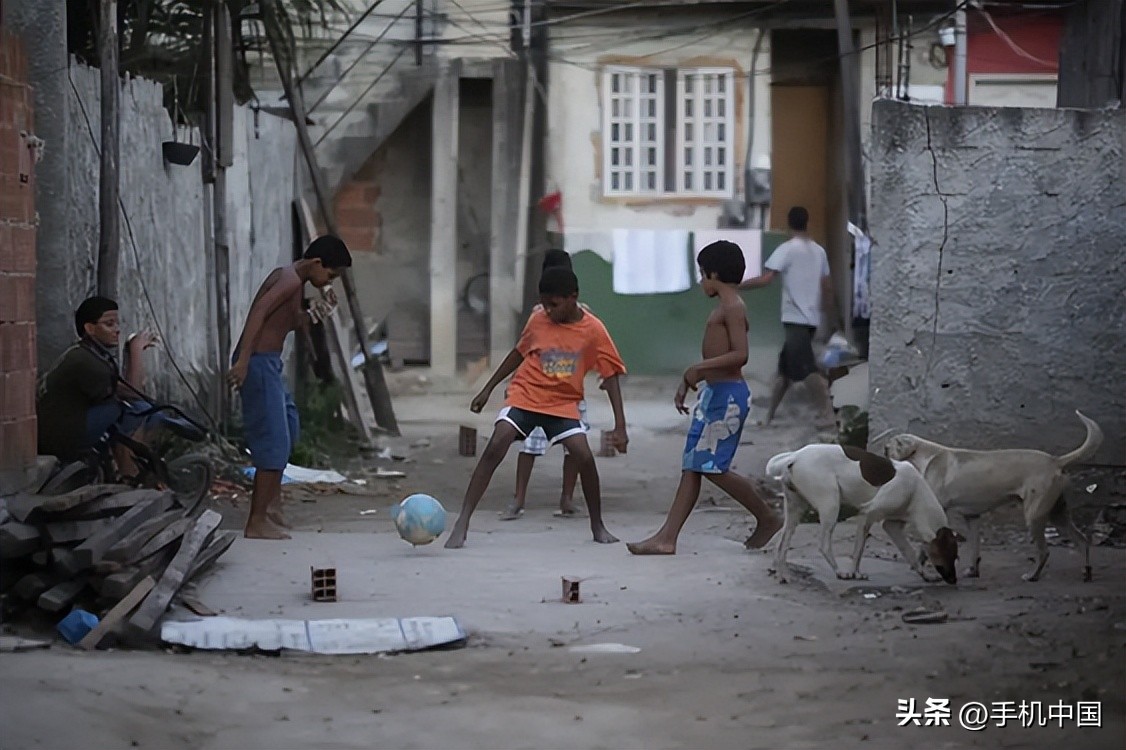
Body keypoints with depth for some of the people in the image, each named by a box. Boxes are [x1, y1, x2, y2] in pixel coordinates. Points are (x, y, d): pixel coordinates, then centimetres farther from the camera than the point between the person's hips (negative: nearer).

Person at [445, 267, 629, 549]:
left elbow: (610, 376, -7)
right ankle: (461, 525, -19)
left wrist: (620, 426, -12)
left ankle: (598, 527, 5)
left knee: (584, 457, -18)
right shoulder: (538, 321, -4)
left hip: (563, 404, 0)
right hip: (524, 396, 0)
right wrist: (488, 389, 16)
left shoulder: (593, 330, -10)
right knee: (494, 449, -19)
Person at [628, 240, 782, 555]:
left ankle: (767, 518, 6)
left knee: (714, 467, -9)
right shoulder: (723, 308, 19)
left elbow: (739, 354, -23)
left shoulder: (732, 307, -12)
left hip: (728, 395, -10)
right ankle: (666, 538, 1)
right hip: (713, 393, 10)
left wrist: (697, 369, -22)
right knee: (692, 467, 4)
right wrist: (687, 382, 22)